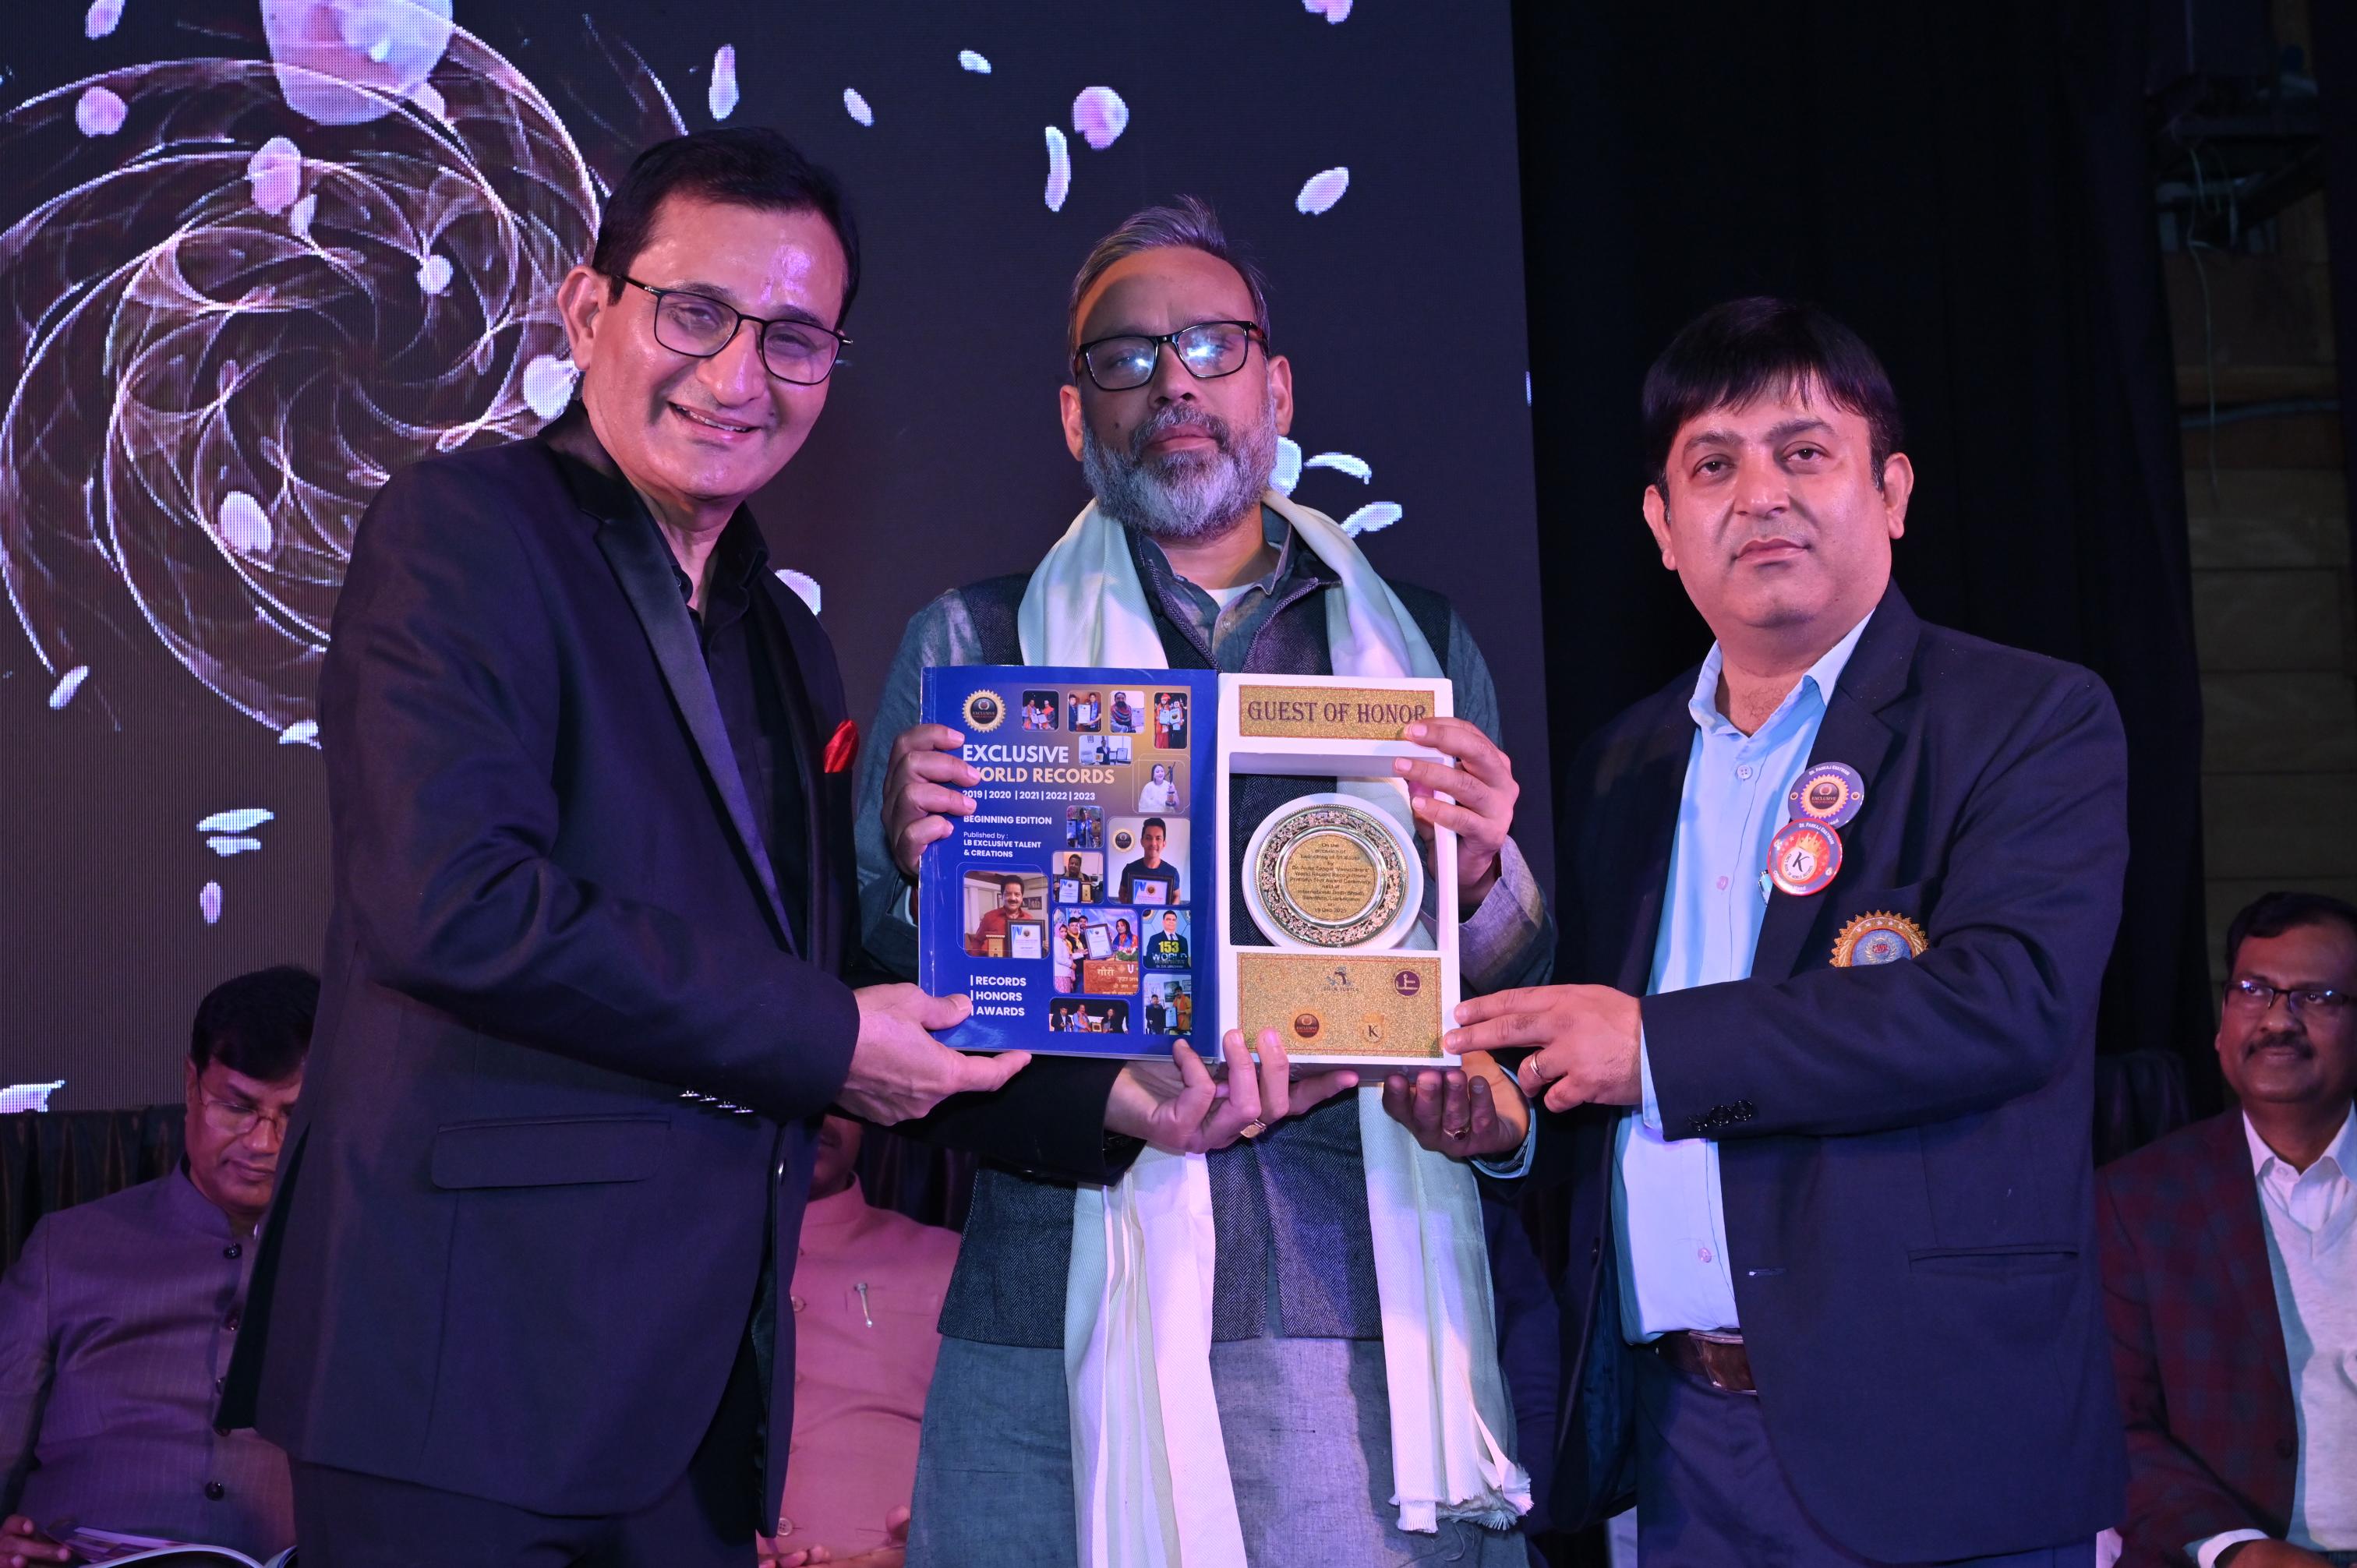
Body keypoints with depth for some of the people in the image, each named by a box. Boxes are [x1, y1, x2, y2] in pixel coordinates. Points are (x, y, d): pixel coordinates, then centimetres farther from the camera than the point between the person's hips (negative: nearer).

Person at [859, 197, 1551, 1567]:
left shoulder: (1424, 647, 14)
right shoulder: (970, 646, 9)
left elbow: (1519, 998, 11)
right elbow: (887, 990, 3)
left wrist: (1481, 877, -11)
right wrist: (1112, 1108, -15)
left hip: (1371, 1319, 1)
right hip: (1073, 1315, -1)